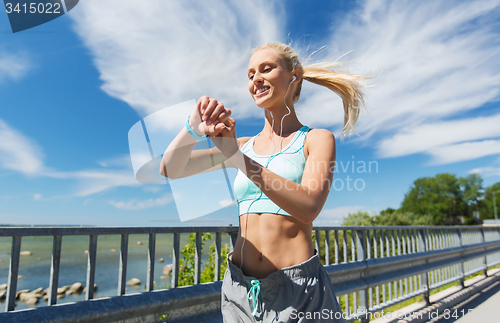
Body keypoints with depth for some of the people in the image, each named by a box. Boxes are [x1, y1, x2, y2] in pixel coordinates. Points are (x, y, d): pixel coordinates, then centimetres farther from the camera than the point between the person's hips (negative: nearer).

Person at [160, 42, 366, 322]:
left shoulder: (317, 139, -3)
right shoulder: (244, 145, 7)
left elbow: (309, 208, -20)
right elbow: (170, 170, 4)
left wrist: (240, 159, -26)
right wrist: (194, 129, -15)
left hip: (297, 289, -3)